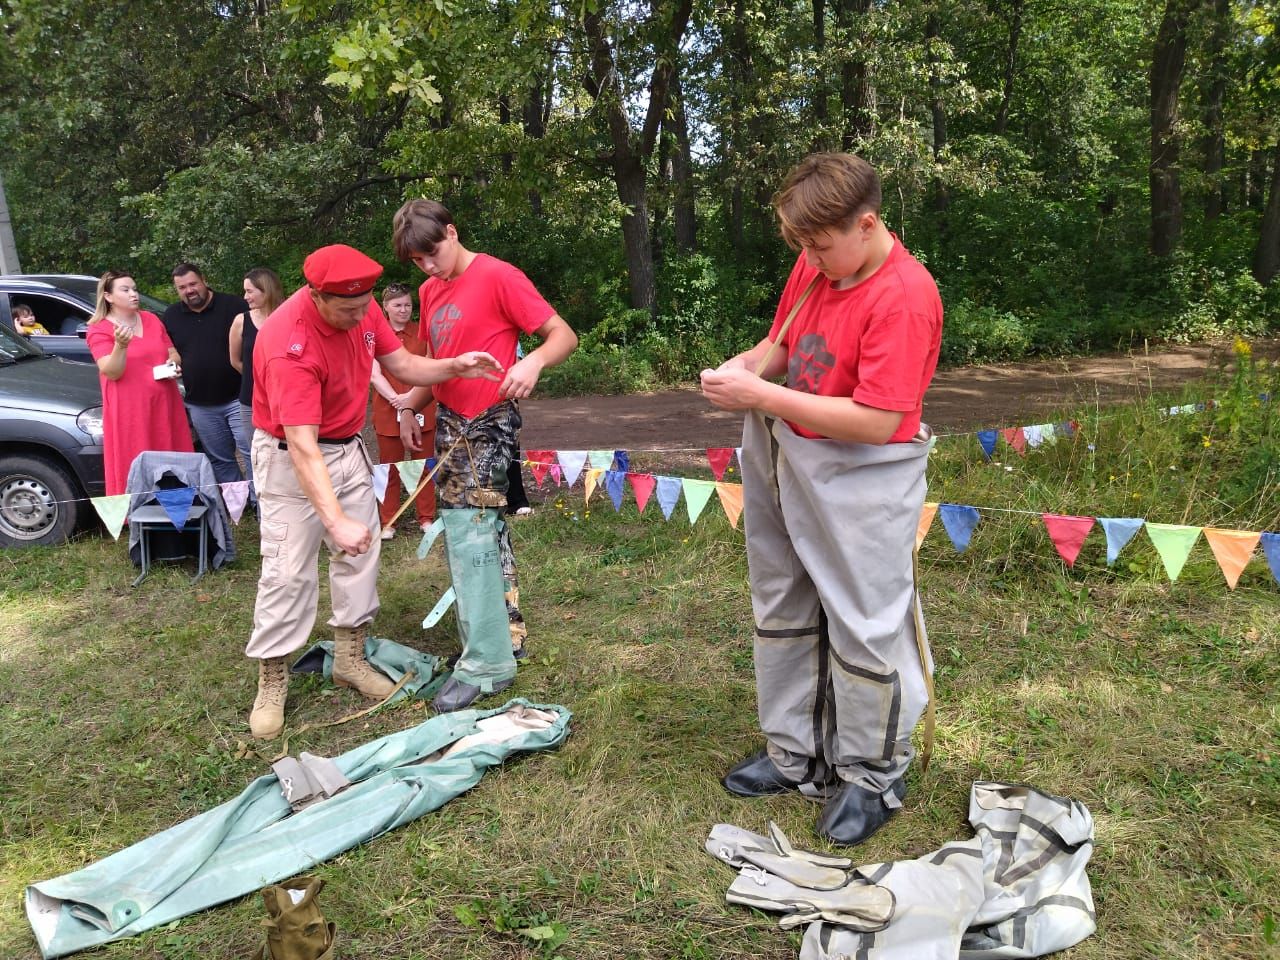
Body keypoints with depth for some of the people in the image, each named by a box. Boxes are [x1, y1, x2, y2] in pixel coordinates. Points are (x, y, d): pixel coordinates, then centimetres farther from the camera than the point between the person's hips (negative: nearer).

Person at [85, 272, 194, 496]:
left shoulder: (152, 320, 14)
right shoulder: (99, 331, -4)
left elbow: (172, 352, 19)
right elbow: (112, 373, -13)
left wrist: (174, 364, -4)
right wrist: (121, 345, -30)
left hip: (164, 406, 5)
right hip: (130, 412, -5)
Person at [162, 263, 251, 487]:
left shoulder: (234, 306, -4)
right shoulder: (171, 316, 10)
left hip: (237, 398, -5)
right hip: (201, 405, 5)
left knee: (252, 453, -8)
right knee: (220, 460, 11)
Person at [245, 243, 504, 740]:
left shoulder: (360, 308, -12)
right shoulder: (290, 345, -32)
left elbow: (402, 364, 0)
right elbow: (302, 447, -37)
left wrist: (454, 366, -20)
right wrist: (335, 520, -43)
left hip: (348, 447, 7)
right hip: (291, 458, -7)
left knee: (361, 553, 10)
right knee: (288, 571, -5)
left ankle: (350, 658, 24)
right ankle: (272, 681, 9)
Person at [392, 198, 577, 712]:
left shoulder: (498, 277, -10)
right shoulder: (429, 292, 13)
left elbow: (564, 335, -13)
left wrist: (533, 362, -33)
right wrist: (408, 409, 12)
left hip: (488, 424, -7)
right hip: (450, 423, 8)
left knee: (471, 537, -12)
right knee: (481, 535, 10)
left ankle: (486, 664, -4)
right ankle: (504, 637, 22)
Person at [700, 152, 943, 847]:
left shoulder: (904, 297, -23)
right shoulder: (815, 264, 1)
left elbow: (875, 422, -28)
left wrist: (761, 396, -24)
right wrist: (750, 363, -7)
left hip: (860, 477, -8)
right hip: (782, 462, 9)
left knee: (865, 626, 4)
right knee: (782, 608, 18)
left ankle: (872, 776, 25)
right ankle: (794, 753, 37)